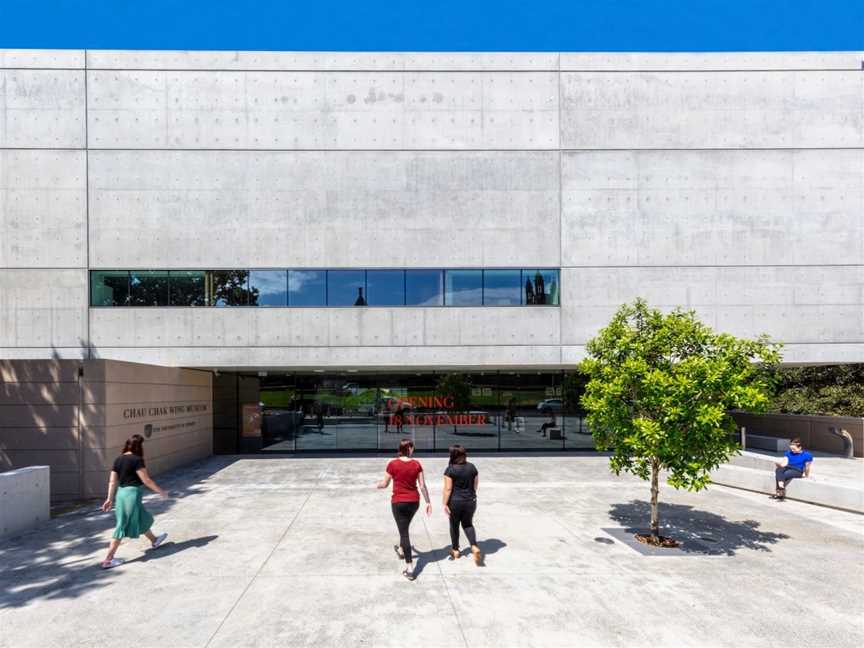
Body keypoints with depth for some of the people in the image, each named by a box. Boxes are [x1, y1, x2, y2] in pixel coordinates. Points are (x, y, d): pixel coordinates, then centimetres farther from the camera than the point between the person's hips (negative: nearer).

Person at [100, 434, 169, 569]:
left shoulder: (119, 459, 7)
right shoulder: (137, 460, -15)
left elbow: (112, 481, 7)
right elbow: (146, 480, -14)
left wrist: (109, 499, 12)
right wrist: (161, 491, -3)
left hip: (121, 493, 8)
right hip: (132, 493, -8)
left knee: (142, 518, 24)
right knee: (123, 526, 2)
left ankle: (154, 541, 43)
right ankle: (108, 560, 5)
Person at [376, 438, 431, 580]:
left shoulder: (393, 464, -13)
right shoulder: (416, 464, -6)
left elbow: (384, 484, -4)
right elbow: (422, 485, -4)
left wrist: (378, 485, 18)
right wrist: (428, 502, 3)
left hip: (398, 502, -3)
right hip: (414, 501, 3)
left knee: (404, 532, 1)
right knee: (405, 527, 28)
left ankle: (409, 568, -2)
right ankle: (401, 550, 51)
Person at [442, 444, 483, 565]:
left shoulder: (450, 470, -15)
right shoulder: (472, 467, -1)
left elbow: (448, 489, -15)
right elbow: (476, 485, 7)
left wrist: (445, 504, -9)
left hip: (455, 501, -3)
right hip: (470, 501, 4)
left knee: (454, 525, 16)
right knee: (468, 524, 19)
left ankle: (455, 550, 29)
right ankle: (474, 547, -1)